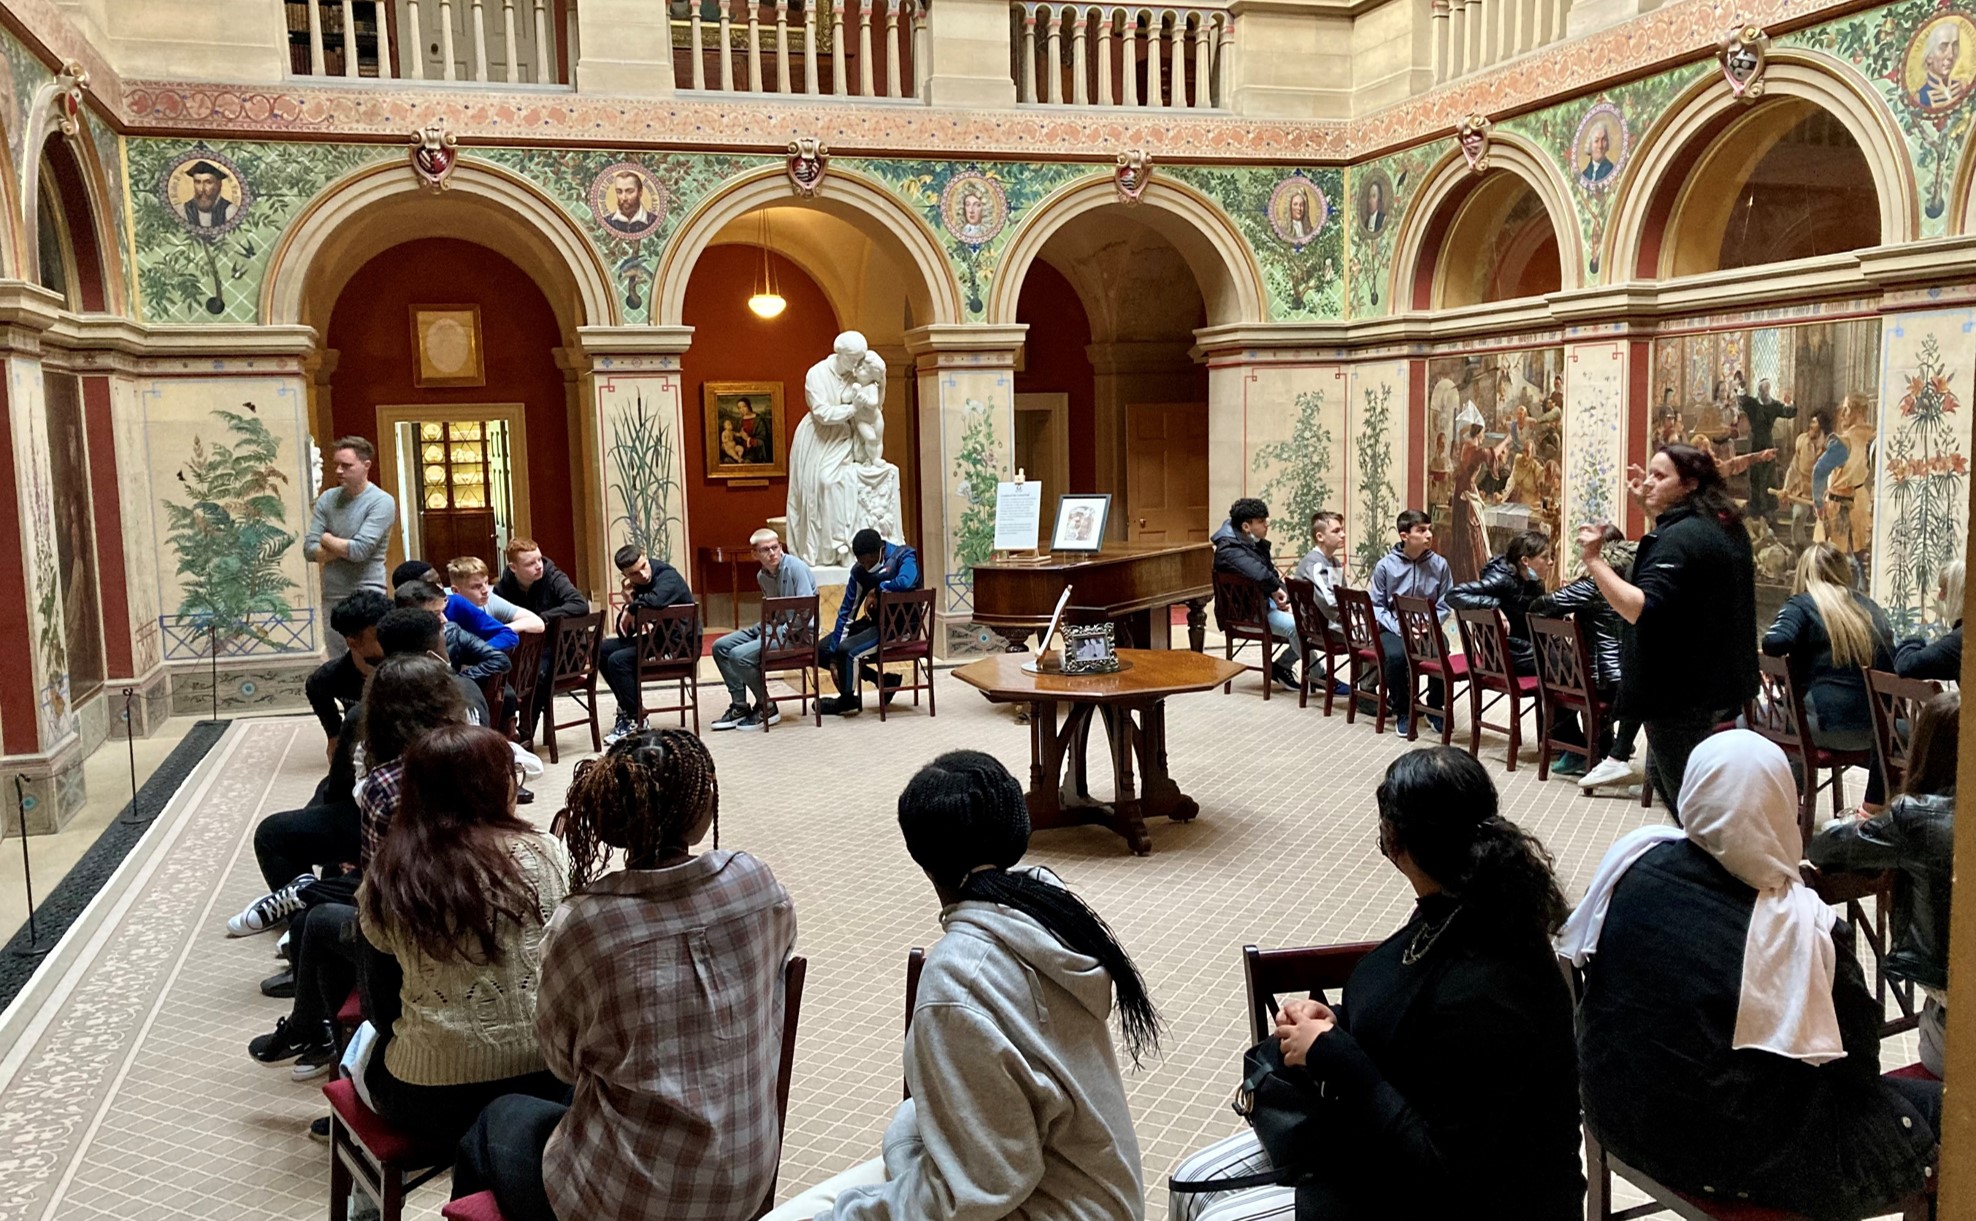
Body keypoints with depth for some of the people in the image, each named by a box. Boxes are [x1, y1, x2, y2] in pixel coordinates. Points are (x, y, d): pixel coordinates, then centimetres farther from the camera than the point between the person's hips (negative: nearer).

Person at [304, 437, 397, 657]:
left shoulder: (381, 502, -9)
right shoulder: (327, 499, 7)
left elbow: (360, 550, -18)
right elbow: (309, 550, 2)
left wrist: (327, 540, -2)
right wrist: (344, 547, -11)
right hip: (330, 598, 5)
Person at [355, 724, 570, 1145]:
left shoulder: (386, 878, -4)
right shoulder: (546, 855, -7)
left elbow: (380, 1011, 6)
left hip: (431, 1103, 0)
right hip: (545, 1084, 1)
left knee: (374, 1045, 32)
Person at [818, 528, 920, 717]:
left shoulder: (904, 556, -15)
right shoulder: (859, 570, -2)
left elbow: (906, 582, -38)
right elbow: (846, 612, -2)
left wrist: (876, 590, -21)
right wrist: (834, 656, -7)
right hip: (873, 621, 8)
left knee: (846, 650, -27)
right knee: (821, 650, 1)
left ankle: (848, 701, 1)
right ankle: (884, 680, 5)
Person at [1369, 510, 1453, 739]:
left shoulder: (1439, 564, -1)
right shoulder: (1385, 565, -5)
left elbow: (1444, 604, 2)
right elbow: (1376, 606, -1)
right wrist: (1399, 627, -15)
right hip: (1393, 628, -1)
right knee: (1396, 655, -34)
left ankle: (1435, 707, 0)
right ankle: (1403, 711, -7)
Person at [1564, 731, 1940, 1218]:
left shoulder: (1633, 858, -12)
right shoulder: (1800, 927, -25)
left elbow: (1581, 955, 4)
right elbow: (1857, 1065, -11)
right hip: (1725, 1154, -6)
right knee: (1935, 1110, 11)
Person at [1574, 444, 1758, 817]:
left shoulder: (1680, 537, -21)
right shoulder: (1726, 528, 10)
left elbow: (1642, 610, -32)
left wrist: (1594, 561, -34)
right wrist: (1652, 507, 26)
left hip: (1682, 692, -11)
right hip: (1717, 684, 11)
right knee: (1662, 776, 24)